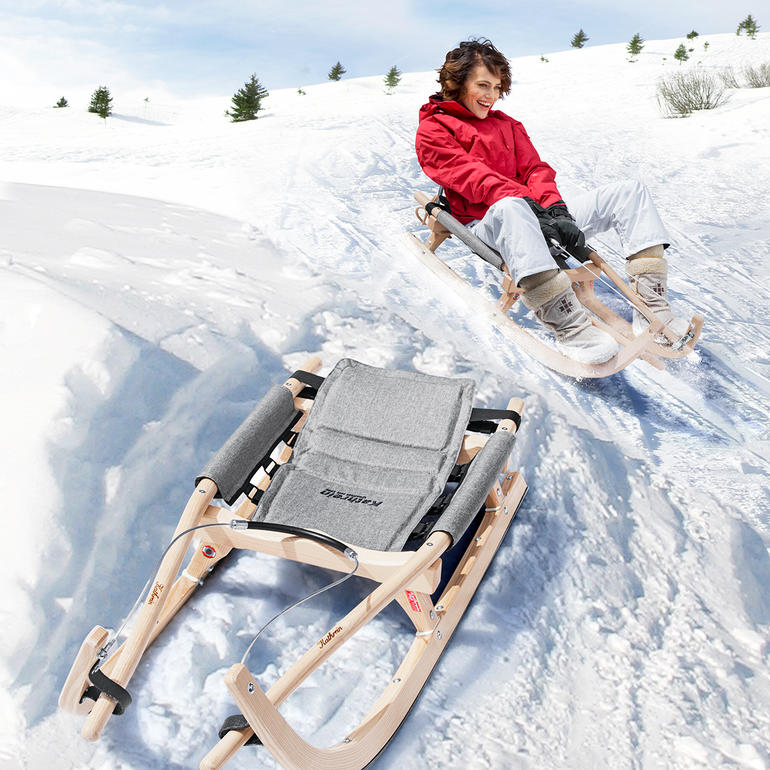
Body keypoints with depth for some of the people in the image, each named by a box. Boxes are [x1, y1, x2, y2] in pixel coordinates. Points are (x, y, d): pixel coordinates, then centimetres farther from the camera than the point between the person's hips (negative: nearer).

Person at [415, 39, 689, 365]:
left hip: (532, 214, 7)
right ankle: (568, 327, -52)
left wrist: (555, 207, -10)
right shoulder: (432, 130, 7)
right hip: (486, 224, -6)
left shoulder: (507, 124, 27)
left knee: (629, 191, -8)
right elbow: (470, 176, -10)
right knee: (510, 208, -44)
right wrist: (521, 200, -25)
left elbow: (534, 169, 13)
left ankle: (650, 310, -24)